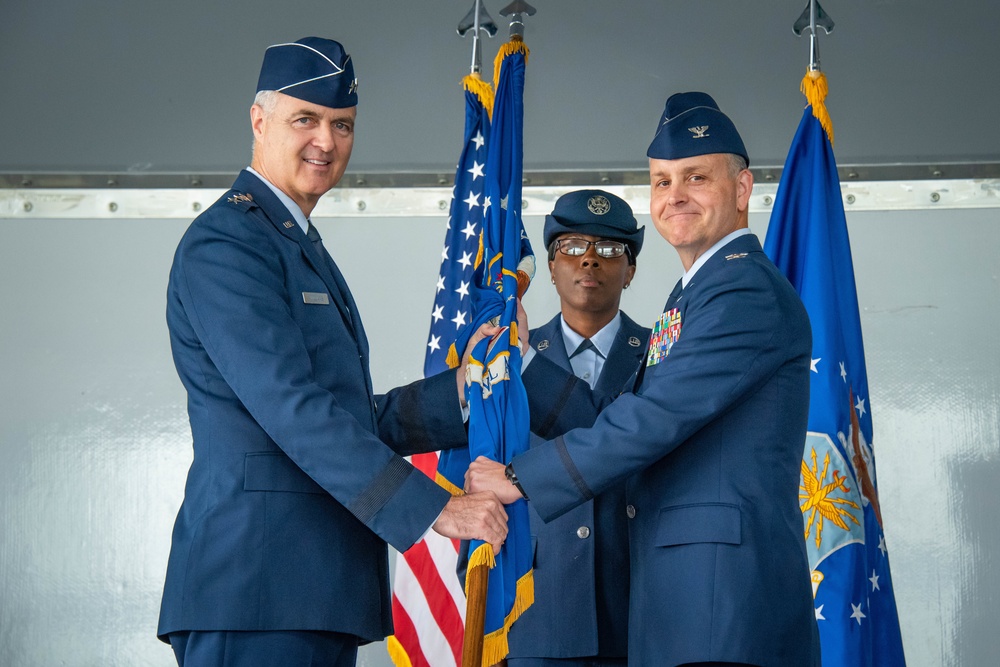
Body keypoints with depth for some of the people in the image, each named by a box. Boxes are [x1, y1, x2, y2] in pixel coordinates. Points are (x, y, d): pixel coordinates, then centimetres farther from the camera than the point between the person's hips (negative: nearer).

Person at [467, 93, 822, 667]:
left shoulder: (748, 290, -10)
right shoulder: (694, 296, 23)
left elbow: (655, 418, -17)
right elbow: (620, 422, 20)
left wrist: (519, 480, -11)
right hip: (677, 589, 9)